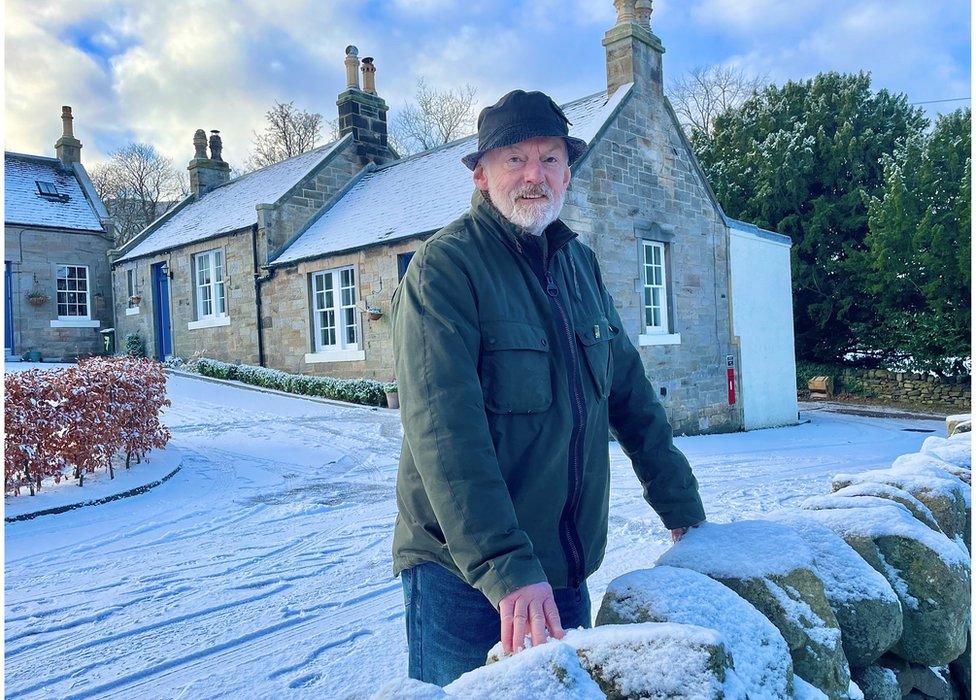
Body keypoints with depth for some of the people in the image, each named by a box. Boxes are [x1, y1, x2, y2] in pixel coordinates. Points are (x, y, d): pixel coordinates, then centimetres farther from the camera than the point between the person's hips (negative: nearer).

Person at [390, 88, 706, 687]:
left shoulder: (581, 264, 7)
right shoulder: (445, 266, -14)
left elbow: (633, 396, 11)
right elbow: (444, 432, -24)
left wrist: (684, 511, 12)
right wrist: (505, 569, -29)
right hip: (462, 574, -6)